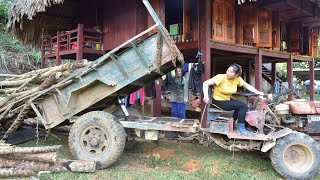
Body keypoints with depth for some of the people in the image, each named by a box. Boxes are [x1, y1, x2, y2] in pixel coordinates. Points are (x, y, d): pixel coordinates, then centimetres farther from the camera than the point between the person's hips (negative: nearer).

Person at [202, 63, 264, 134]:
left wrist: (258, 92, -3)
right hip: (218, 102, -7)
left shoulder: (238, 79, -4)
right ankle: (241, 127, -2)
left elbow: (247, 86, 7)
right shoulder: (221, 77, -21)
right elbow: (205, 83, -24)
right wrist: (206, 96, -34)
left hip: (227, 100, 7)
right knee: (243, 105, -13)